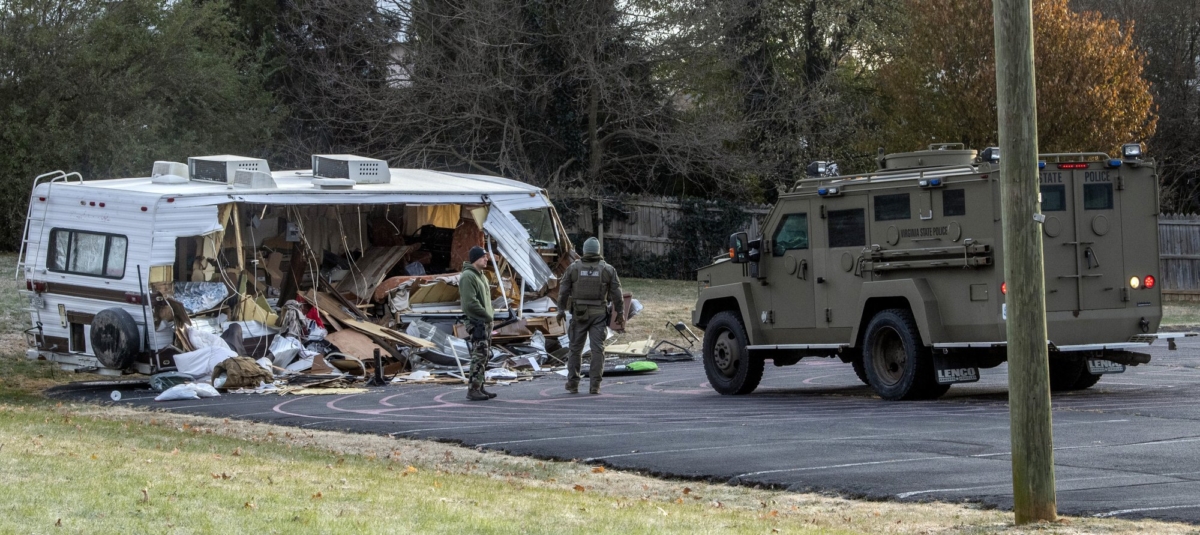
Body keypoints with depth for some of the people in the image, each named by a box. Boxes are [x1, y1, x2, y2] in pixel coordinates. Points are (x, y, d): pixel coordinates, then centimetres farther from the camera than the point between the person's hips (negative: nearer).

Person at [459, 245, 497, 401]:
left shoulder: (481, 276, 18)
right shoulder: (468, 276, -14)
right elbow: (471, 302, -21)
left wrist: (490, 314, 11)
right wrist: (486, 315, -15)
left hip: (486, 322, 10)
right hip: (477, 322, -10)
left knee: (485, 356, 12)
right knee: (479, 356, -11)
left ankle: (479, 387, 18)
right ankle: (473, 389, -10)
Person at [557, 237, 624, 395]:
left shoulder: (573, 268, -2)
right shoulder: (608, 270, -2)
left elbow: (564, 291, -1)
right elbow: (616, 294, -1)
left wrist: (561, 310, 9)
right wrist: (620, 313, 8)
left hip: (579, 314, 0)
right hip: (599, 315, 0)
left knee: (575, 349, 10)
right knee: (597, 349, 1)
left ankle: (573, 384, 13)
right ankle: (595, 385, -4)